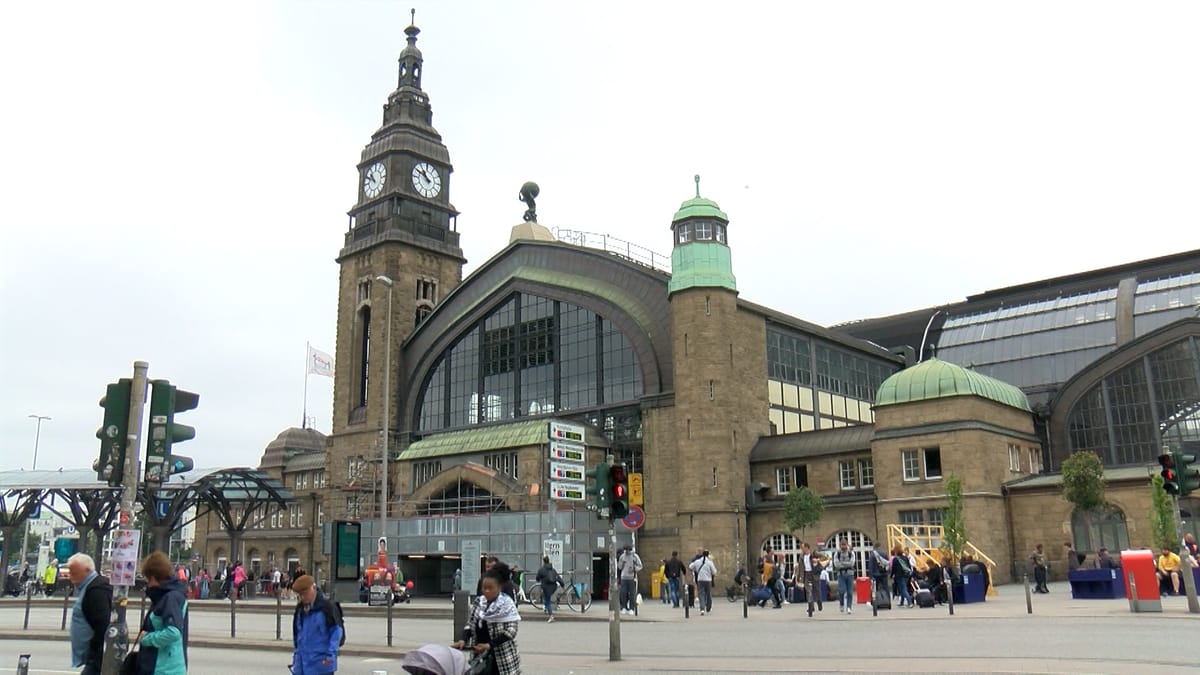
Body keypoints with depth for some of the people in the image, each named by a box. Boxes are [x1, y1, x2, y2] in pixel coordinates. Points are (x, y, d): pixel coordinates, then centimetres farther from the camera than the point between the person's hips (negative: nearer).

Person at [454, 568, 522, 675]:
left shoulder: (506, 604, -12)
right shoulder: (478, 602, 5)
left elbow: (510, 631, -16)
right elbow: (470, 624, 10)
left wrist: (489, 645, -24)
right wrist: (463, 640, -9)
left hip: (502, 657, -5)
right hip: (480, 655, 5)